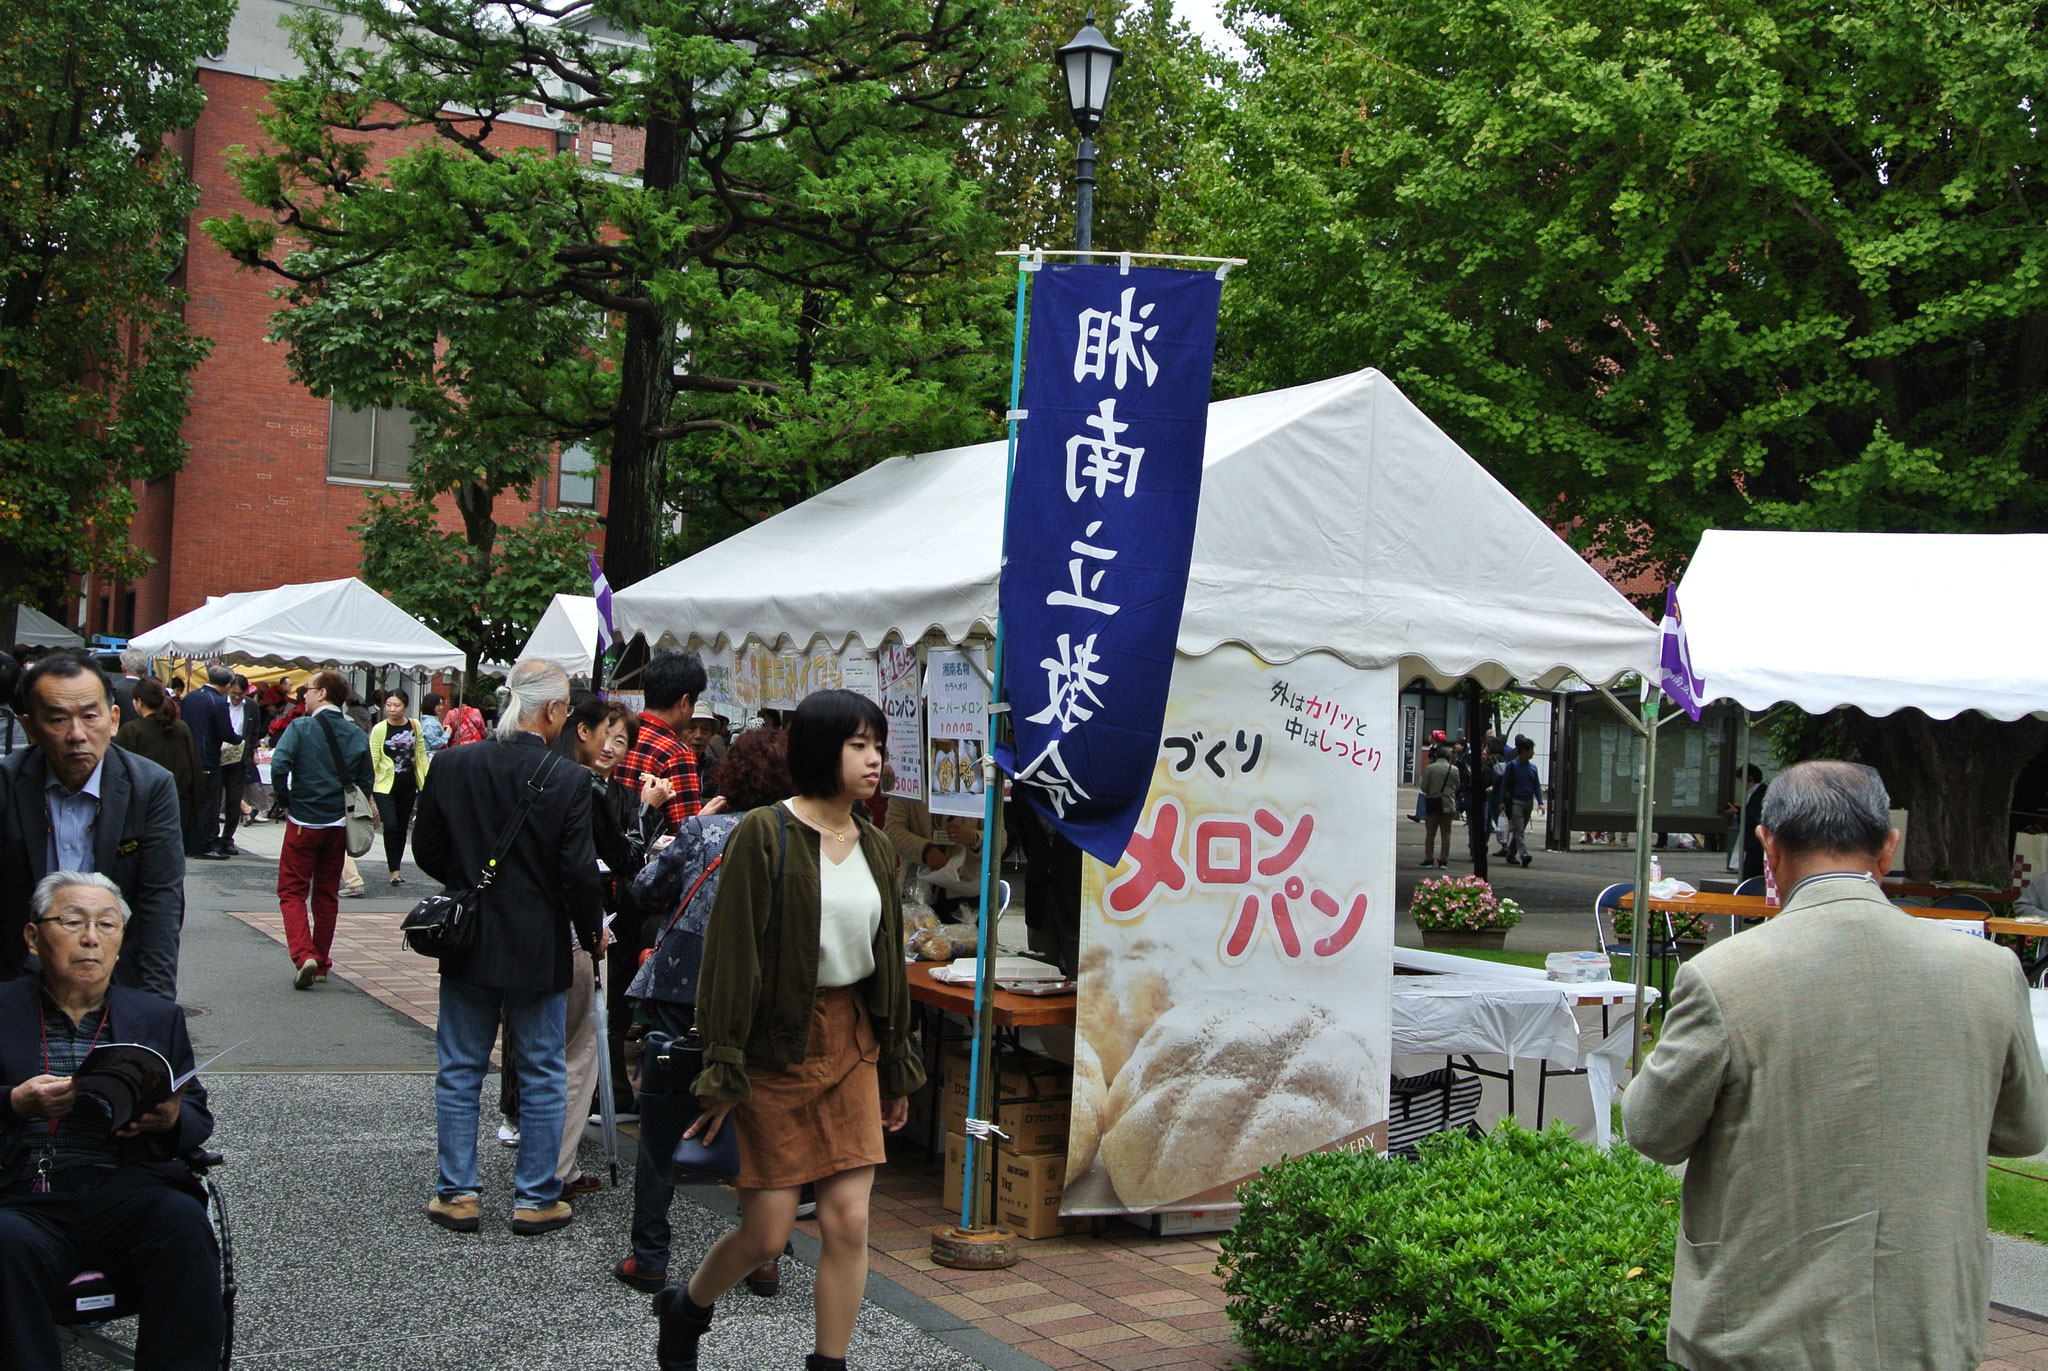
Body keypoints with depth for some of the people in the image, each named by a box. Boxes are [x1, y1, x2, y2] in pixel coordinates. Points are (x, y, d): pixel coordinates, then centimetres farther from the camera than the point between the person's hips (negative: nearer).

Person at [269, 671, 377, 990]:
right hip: (339, 825, 4)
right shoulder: (357, 736, 3)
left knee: (292, 891, 3)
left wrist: (285, 803, -6)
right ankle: (321, 963, 20)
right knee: (327, 894, 14)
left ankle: (303, 955, -16)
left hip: (303, 821, -4)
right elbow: (366, 781, 5)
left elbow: (279, 765, -19)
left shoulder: (301, 727, -9)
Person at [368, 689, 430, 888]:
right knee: (390, 826, -14)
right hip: (386, 784, -4)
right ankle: (394, 871, -8)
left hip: (408, 785, 4)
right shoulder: (379, 729, -6)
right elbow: (373, 760, -7)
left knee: (402, 827, 10)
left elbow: (421, 755, 10)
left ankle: (396, 867, 22)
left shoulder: (414, 726, 3)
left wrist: (426, 781, 7)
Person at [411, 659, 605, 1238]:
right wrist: (593, 932, 2)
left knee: (459, 1072, 14)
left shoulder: (450, 764, -6)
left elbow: (426, 850, 2)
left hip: (467, 948, 3)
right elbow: (579, 872, -15)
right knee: (541, 1077, 10)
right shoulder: (569, 781, -16)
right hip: (539, 951, -3)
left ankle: (457, 1194, 20)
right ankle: (535, 1199, 16)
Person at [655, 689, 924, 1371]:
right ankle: (683, 1310, 32)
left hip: (851, 1041, 5)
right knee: (766, 1233, 2)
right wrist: (722, 1074, -15)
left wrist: (896, 1068, 17)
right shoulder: (764, 834, -11)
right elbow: (731, 957, -12)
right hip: (776, 1046, -5)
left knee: (849, 1219, -1)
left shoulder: (875, 847, 8)